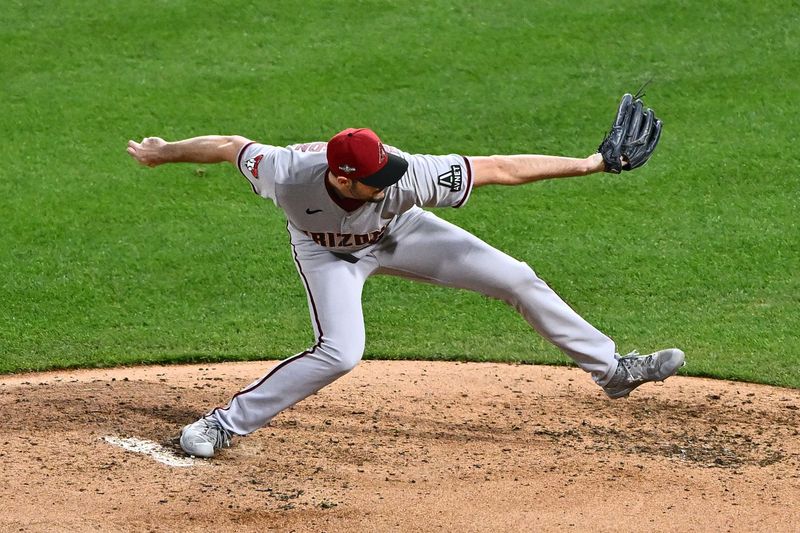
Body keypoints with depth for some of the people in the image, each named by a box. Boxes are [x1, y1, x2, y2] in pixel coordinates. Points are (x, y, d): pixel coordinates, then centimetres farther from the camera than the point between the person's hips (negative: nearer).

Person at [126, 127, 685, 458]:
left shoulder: (405, 175, -40)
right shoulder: (288, 173, -41)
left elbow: (499, 168, -36)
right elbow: (231, 145, -23)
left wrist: (586, 164, -34)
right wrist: (163, 152, -8)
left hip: (398, 233, 2)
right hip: (327, 252, -2)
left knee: (518, 279, -3)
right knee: (341, 351, -27)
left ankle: (611, 367, 14)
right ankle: (226, 423, -13)